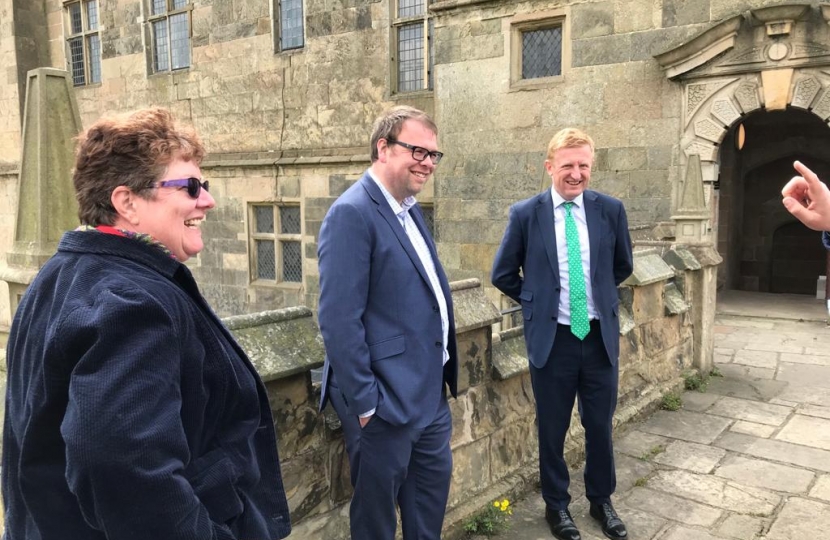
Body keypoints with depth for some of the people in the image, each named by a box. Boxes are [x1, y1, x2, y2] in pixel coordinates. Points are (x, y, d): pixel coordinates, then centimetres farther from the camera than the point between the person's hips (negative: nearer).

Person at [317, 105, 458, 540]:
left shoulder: (409, 210, 9)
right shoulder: (352, 213, -19)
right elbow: (339, 320, -23)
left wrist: (442, 371, 16)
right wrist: (364, 401, -20)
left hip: (429, 390, 8)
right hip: (385, 397, -8)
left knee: (433, 484, 22)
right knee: (377, 503, 12)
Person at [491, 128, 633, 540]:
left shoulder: (610, 209, -2)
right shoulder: (525, 214, -8)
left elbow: (623, 266, 15)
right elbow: (503, 274, 3)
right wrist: (536, 302, 4)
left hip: (600, 336, 2)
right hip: (552, 338, -2)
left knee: (600, 426, 15)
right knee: (552, 429, 12)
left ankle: (601, 501, 37)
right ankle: (556, 505, 32)